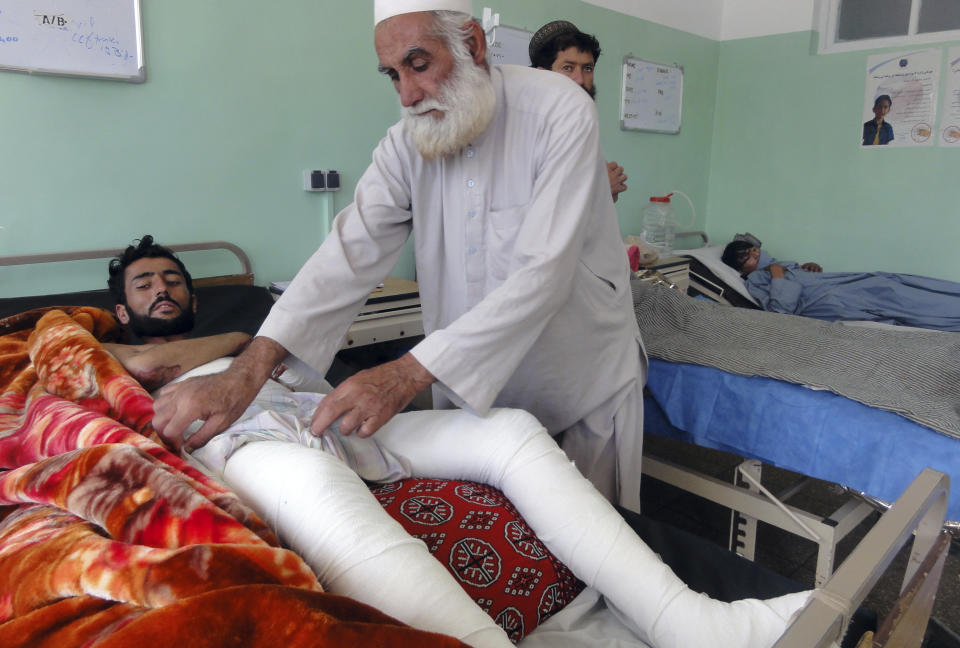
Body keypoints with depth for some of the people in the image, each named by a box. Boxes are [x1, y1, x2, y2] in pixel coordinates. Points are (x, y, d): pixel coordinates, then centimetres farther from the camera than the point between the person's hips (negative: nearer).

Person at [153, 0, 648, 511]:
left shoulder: (560, 113, -19)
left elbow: (541, 274, -29)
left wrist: (408, 373, -35)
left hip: (588, 395, -3)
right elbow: (351, 253, -16)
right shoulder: (407, 145, -5)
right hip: (470, 390, 4)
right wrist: (248, 370, -30)